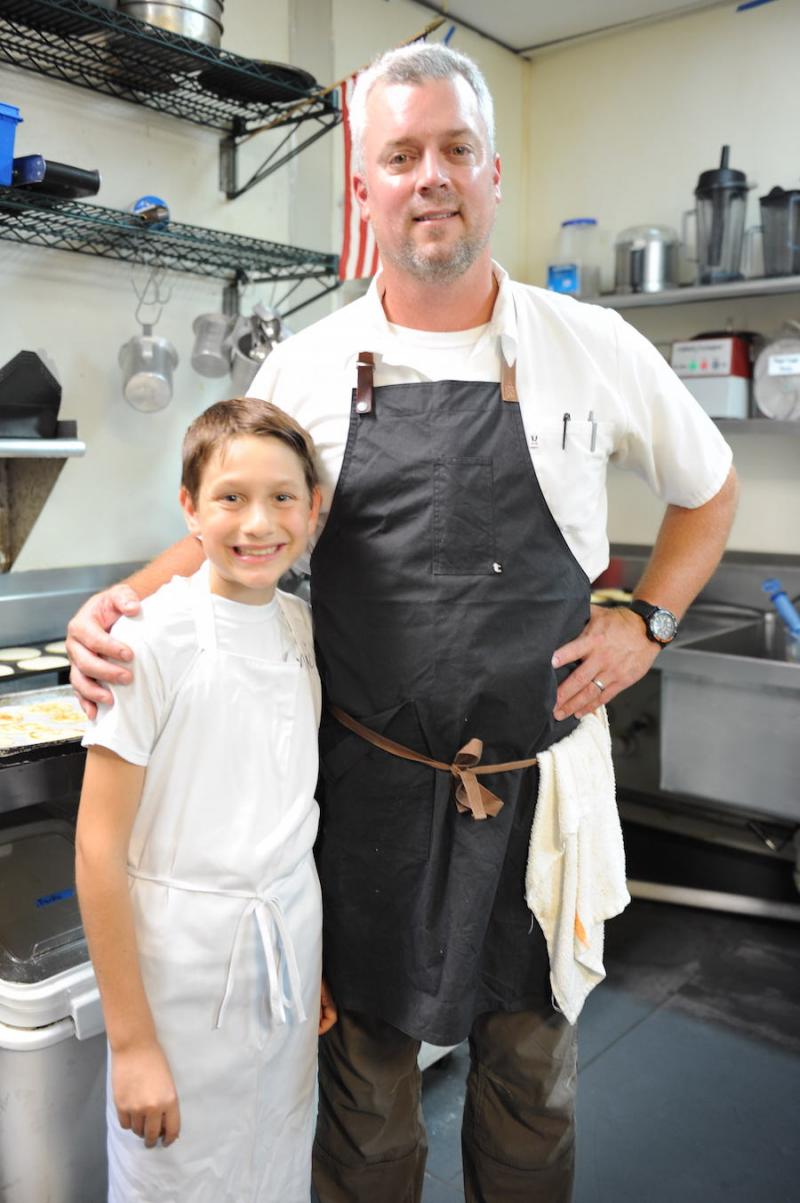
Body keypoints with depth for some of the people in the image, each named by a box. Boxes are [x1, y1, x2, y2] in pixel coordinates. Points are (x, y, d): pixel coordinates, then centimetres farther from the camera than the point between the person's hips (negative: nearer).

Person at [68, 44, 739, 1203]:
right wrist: (121, 603, -9)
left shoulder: (597, 348, -2)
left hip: (541, 779, 0)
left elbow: (710, 489, 12)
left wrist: (647, 621, 0)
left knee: (531, 1056, 19)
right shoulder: (304, 369, -1)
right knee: (367, 1057, 17)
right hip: (372, 787, 0)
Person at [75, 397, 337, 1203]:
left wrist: (316, 957, 11)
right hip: (183, 963, -5)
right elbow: (99, 850, -15)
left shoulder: (304, 628, 1)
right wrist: (131, 1040, -13)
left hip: (289, 951, 5)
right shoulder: (152, 639, -17)